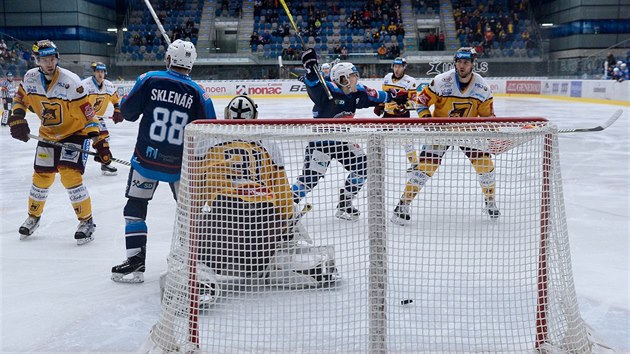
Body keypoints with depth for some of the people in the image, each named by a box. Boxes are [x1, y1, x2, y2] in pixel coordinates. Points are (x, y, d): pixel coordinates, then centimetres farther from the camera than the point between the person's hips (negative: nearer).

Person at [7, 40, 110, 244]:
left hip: (74, 132, -5)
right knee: (41, 177, 8)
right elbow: (20, 99, 11)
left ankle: (87, 221, -4)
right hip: (48, 134, 5)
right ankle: (33, 217, 33)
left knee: (69, 174, -19)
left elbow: (87, 115, -24)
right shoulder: (30, 78, -10)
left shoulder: (70, 82, -25)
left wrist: (100, 142, -28)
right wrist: (17, 120, -3)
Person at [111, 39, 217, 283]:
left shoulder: (150, 79, -7)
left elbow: (128, 111, -3)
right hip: (180, 164, 1)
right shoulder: (198, 93, -5)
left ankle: (135, 262, 7)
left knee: (135, 207, 12)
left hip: (147, 158, -1)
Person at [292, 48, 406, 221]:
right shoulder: (328, 90, -22)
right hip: (321, 139, -8)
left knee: (361, 167, 6)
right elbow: (313, 85, -37)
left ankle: (344, 205, 18)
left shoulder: (357, 93, 1)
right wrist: (310, 67, -52)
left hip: (343, 139, 8)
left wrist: (393, 96, 21)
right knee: (311, 176, -13)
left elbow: (375, 96, 17)